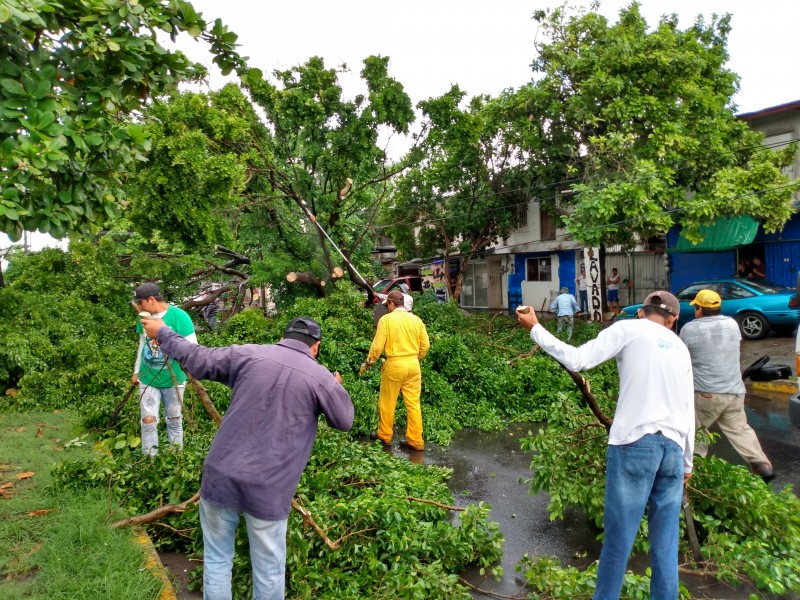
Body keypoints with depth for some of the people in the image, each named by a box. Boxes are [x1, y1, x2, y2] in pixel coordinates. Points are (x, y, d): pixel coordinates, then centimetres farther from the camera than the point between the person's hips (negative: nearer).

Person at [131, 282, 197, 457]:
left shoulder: (179, 316, -15)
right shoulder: (144, 318, 1)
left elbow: (193, 346, -15)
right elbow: (142, 345, 15)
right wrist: (136, 371, 19)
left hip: (173, 379, -3)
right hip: (148, 378, 4)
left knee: (174, 420, 10)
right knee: (148, 420, 2)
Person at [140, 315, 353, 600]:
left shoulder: (248, 353, 0)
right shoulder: (321, 377, -4)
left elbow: (197, 359, 9)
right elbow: (344, 421, 9)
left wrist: (162, 333, 26)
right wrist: (336, 388, 29)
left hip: (221, 477, 2)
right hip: (268, 489, -2)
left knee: (216, 559, 21)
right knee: (268, 570, 16)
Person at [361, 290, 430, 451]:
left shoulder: (386, 319, -9)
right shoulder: (416, 319, 4)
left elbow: (377, 346, -10)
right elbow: (425, 345, 6)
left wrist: (368, 363, 4)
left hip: (395, 365, -4)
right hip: (413, 365, 5)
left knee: (387, 402, 12)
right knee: (413, 403, 9)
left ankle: (384, 436, 26)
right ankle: (416, 440, 14)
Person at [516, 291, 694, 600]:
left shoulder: (627, 329, 3)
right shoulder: (680, 347, 20)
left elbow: (577, 360, -8)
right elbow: (688, 412, 20)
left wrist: (535, 328, 0)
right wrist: (687, 463, 26)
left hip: (634, 444, -5)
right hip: (673, 448, 6)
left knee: (618, 536, 4)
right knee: (666, 543, 12)